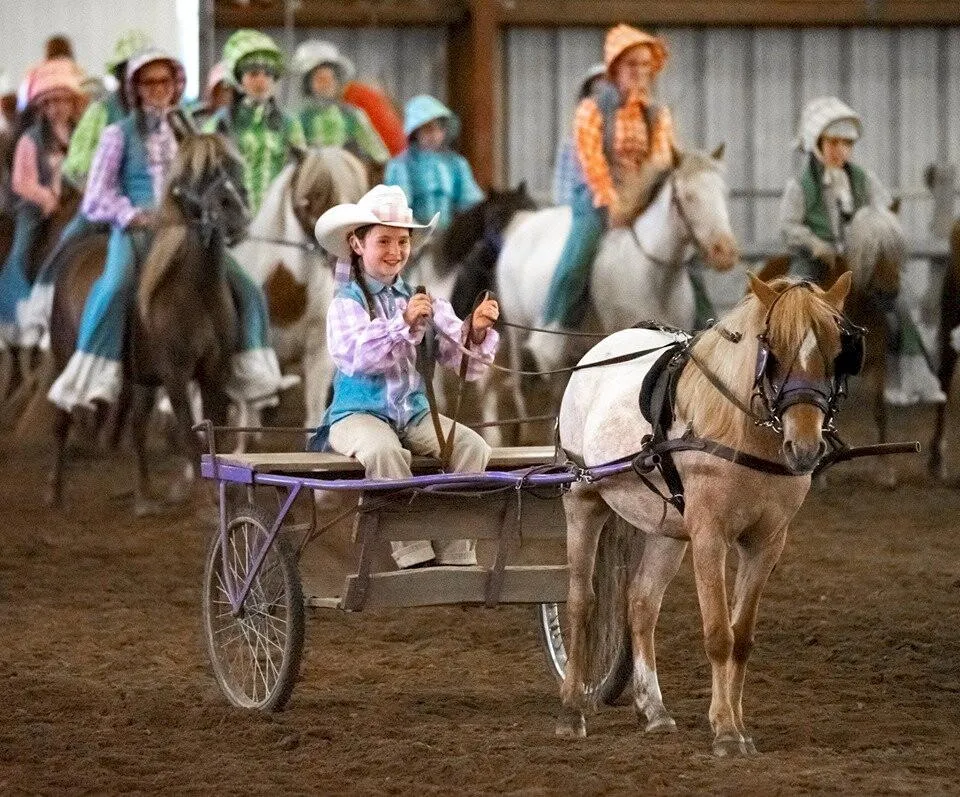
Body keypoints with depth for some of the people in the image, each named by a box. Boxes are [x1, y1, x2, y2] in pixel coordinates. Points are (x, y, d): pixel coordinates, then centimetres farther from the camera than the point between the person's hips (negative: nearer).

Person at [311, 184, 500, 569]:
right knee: (383, 450, -37)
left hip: (414, 413, 5)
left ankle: (455, 557, -18)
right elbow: (356, 356, -23)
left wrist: (476, 333, -22)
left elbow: (461, 360, 0)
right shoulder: (347, 303, -3)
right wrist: (404, 324, -34)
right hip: (358, 414, -5)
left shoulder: (423, 301, 9)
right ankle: (414, 556, -34)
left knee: (472, 446, -20)